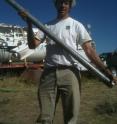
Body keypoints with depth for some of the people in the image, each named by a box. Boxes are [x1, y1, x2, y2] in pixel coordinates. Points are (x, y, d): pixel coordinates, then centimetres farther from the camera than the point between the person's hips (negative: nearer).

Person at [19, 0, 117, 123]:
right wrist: (29, 24, -2)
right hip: (49, 73, 2)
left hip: (69, 73, -2)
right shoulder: (47, 25, 17)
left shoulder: (76, 25, 10)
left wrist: (105, 70, -8)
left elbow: (89, 50, 2)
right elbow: (33, 45, 8)